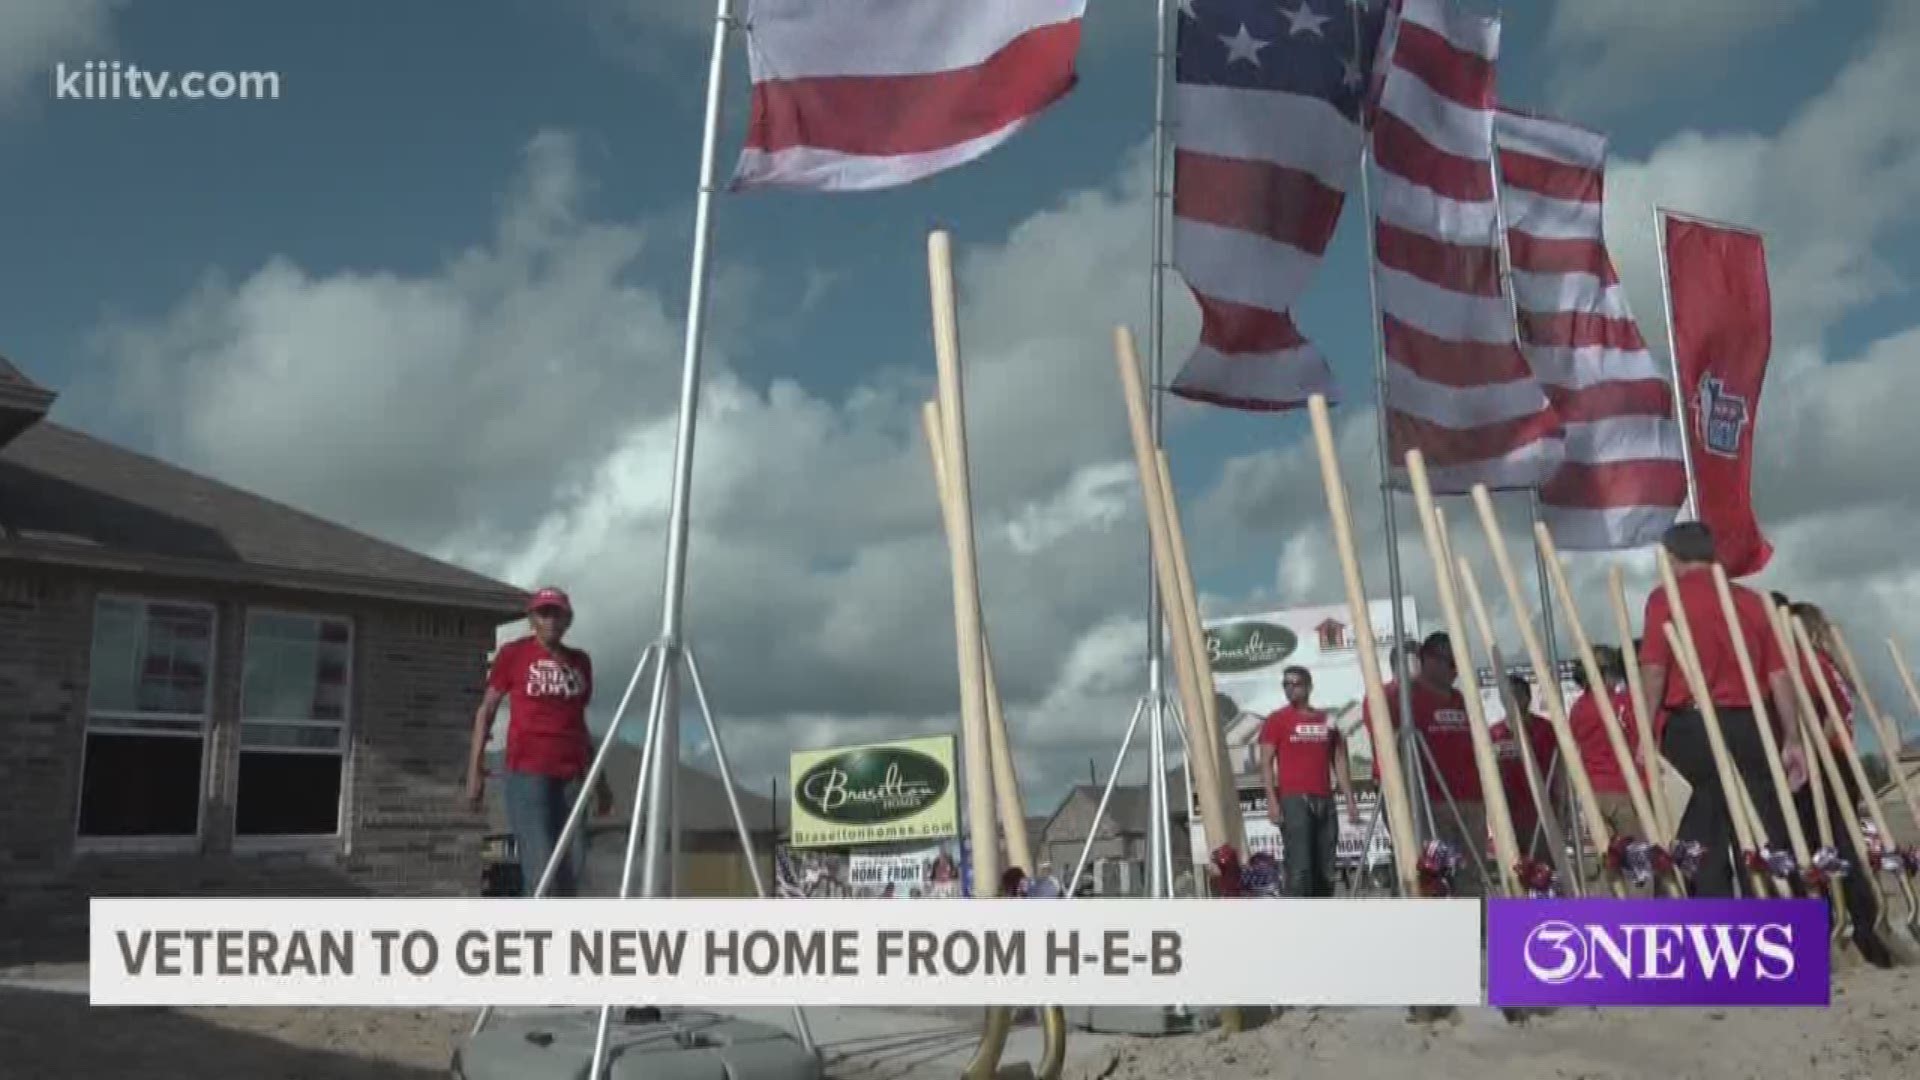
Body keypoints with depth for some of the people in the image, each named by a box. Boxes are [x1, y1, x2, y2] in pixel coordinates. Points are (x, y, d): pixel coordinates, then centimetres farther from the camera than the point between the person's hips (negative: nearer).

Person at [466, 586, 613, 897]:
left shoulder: (580, 661, 13)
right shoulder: (513, 653, 1)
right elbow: (486, 711, 3)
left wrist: (599, 779, 17)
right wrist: (475, 770, -5)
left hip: (572, 774, 5)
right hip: (527, 771, -4)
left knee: (572, 868, 1)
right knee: (540, 868, -11)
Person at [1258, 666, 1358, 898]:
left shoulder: (1327, 720, 16)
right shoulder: (1277, 720, 3)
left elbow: (1339, 763, 16)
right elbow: (1266, 763, -3)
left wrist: (1350, 801, 8)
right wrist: (1272, 801, -13)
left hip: (1324, 801, 5)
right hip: (1293, 800, -5)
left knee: (1325, 869, 7)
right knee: (1299, 866, -12)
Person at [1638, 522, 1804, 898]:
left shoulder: (1665, 597, 1)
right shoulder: (1751, 599, 14)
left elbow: (1654, 669, -10)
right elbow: (1778, 672, 8)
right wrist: (1792, 739, 9)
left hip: (1691, 728, -4)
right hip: (1751, 728, 4)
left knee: (1700, 846, 0)